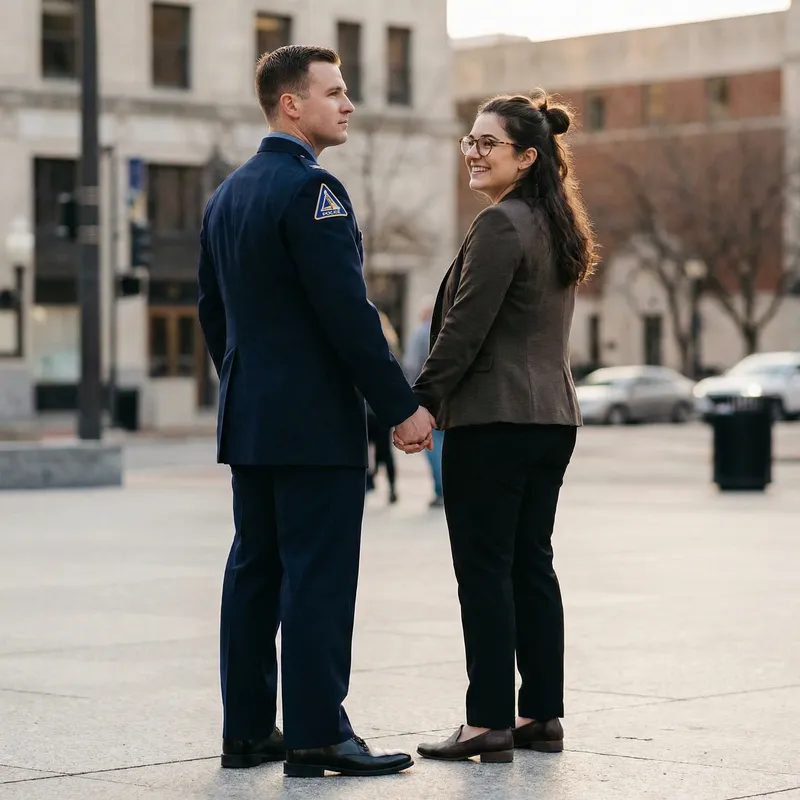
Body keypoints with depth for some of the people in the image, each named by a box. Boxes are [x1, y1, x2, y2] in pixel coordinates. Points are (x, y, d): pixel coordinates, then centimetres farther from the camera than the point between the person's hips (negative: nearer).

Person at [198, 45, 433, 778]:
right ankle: (317, 735, -4)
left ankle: (247, 730, 15)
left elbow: (213, 312, 18)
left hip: (249, 420, 9)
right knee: (319, 577, -6)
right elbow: (348, 312, -19)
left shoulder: (227, 196, 14)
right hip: (315, 422, -9)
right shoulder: (311, 189, -14)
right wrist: (402, 407, -14)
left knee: (254, 572, 10)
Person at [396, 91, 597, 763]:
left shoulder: (500, 226, -14)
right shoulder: (560, 228, 15)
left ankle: (489, 724, -4)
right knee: (531, 564, 12)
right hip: (553, 417, 9)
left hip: (493, 422, -9)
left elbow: (464, 329, -17)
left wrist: (422, 403, -10)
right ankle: (543, 716, 14)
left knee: (485, 570, -5)